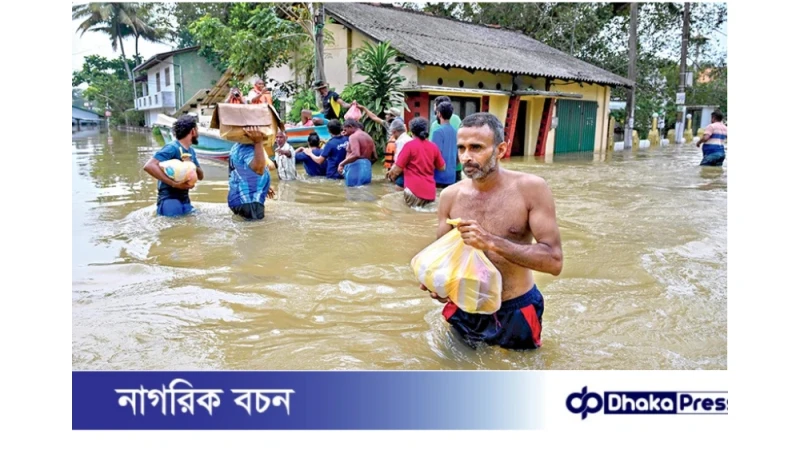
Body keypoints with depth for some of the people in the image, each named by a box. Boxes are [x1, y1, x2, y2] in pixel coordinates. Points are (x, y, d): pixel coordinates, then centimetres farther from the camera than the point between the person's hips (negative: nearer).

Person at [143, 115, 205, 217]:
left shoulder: (191, 151, 11)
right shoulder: (172, 148, -15)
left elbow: (200, 176, 15)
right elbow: (149, 166, -26)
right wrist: (174, 184, -30)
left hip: (185, 200, 8)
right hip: (170, 201, -8)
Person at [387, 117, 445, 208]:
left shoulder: (410, 145, -7)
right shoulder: (433, 146, 6)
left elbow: (397, 170, -6)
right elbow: (442, 167, 16)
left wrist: (390, 174, 14)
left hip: (414, 191, -6)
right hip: (430, 192, 6)